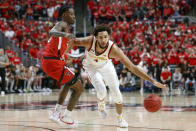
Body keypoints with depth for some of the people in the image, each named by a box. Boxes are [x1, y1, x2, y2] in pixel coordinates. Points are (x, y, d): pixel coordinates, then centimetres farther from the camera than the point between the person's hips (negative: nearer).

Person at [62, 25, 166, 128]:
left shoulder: (114, 49, -38)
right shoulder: (89, 41, -38)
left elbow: (132, 67, -38)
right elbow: (73, 42, -14)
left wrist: (152, 81, -42)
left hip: (106, 65, 1)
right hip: (91, 66, -1)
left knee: (116, 93, -1)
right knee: (101, 90, -21)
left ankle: (120, 118, 25)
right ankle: (101, 106, 15)